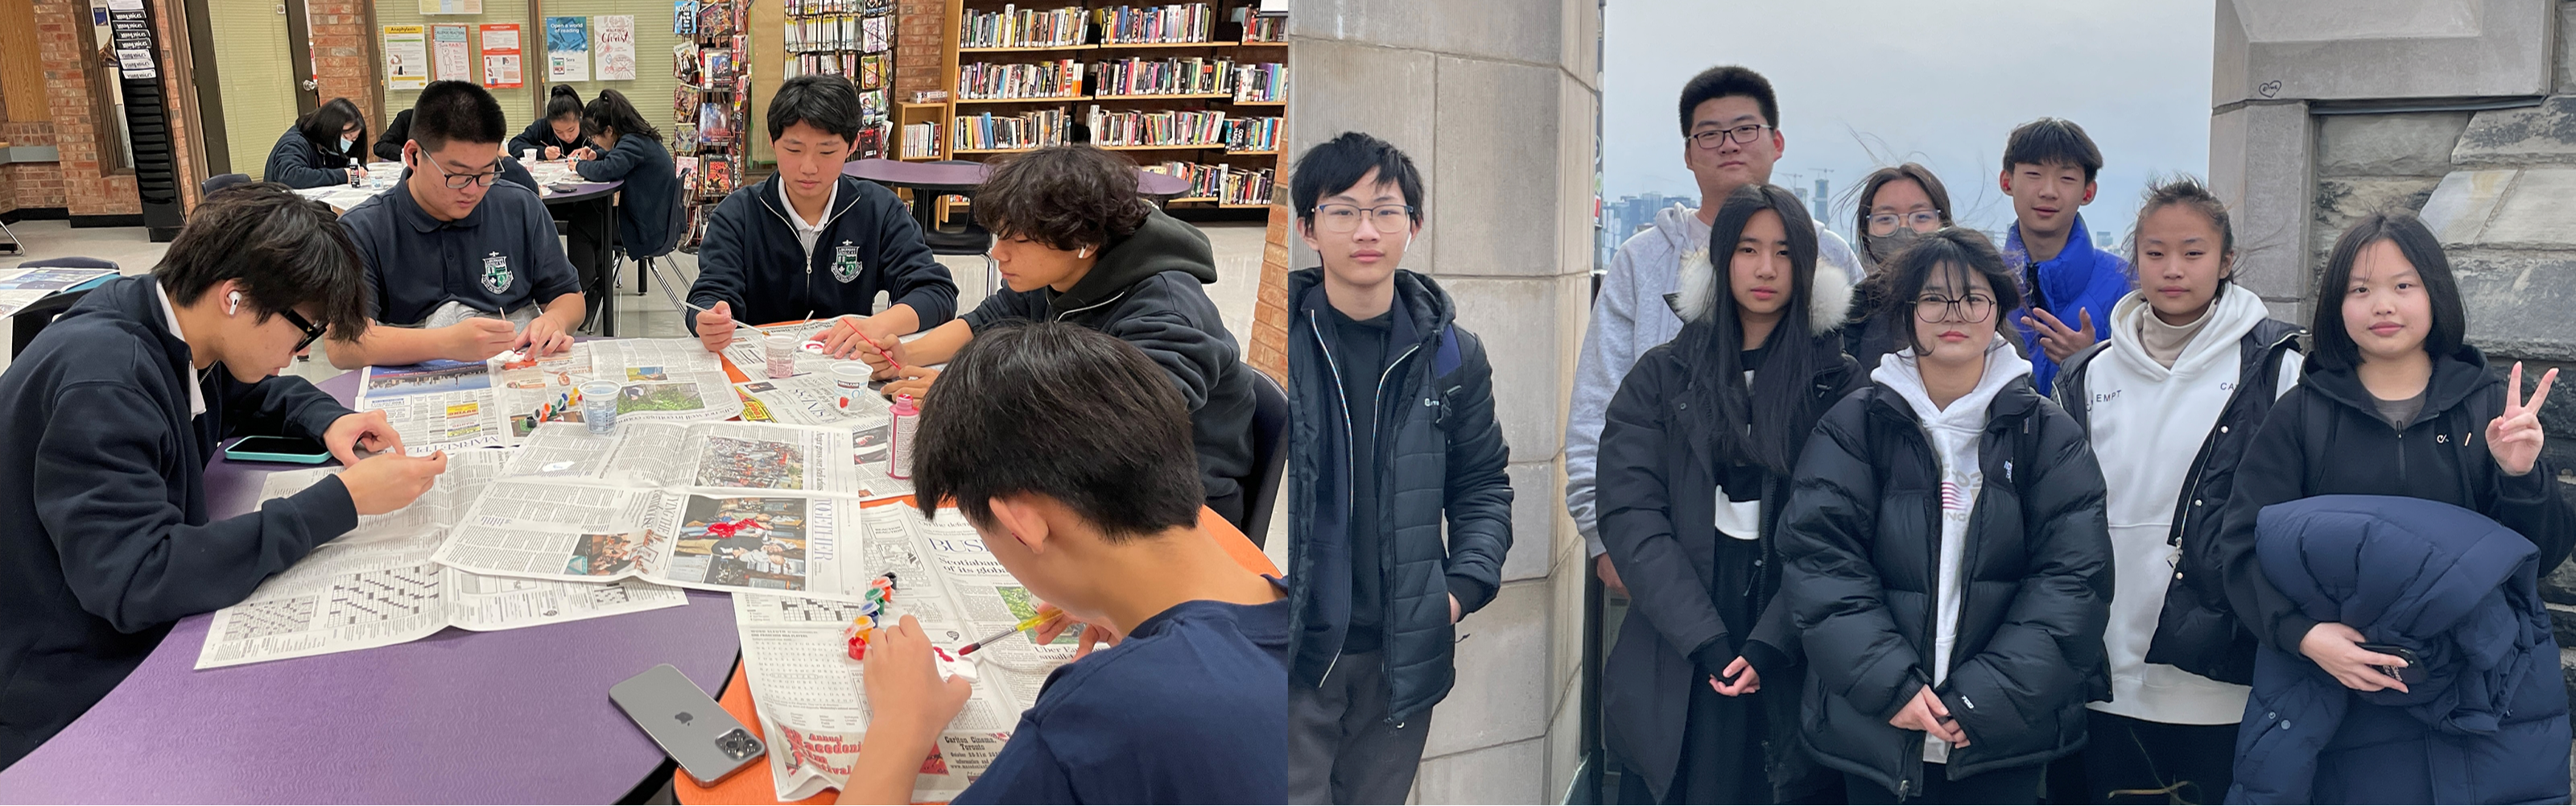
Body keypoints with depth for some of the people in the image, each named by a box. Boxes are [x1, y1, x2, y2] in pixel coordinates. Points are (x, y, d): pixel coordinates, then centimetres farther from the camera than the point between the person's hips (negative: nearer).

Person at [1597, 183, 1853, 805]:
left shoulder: (1839, 383, 3)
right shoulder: (1660, 378, 6)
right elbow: (1630, 514, -3)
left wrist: (1770, 646, -16)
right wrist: (1706, 642, -13)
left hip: (1795, 667, -1)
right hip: (1677, 670, 1)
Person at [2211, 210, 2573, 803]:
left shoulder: (2491, 408, 3)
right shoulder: (2302, 414, -1)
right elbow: (2244, 547, -7)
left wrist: (2520, 477, -16)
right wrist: (2301, 633, -23)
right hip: (2342, 691, -1)